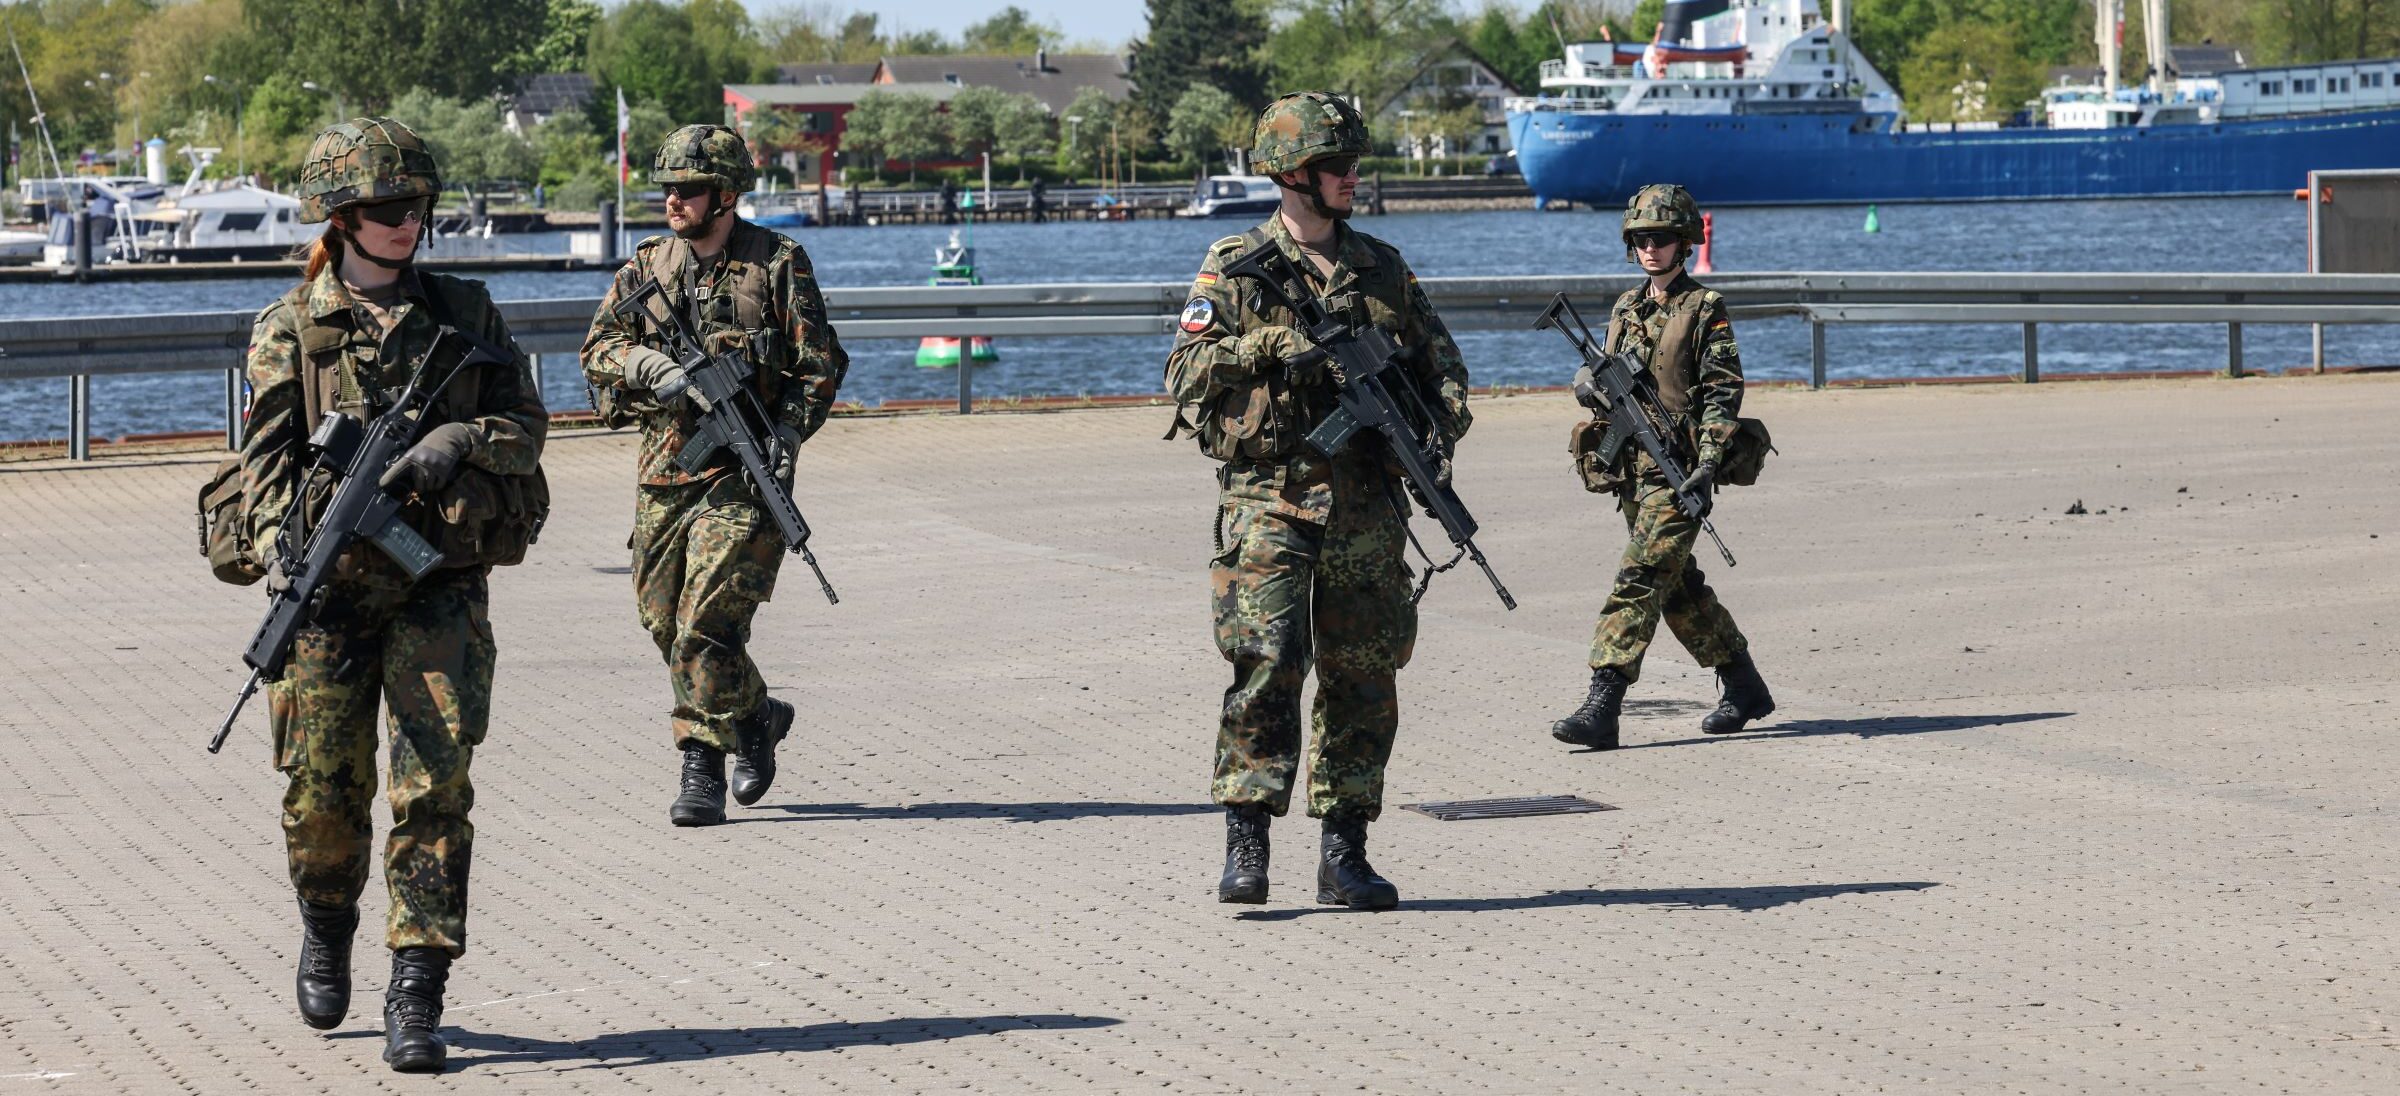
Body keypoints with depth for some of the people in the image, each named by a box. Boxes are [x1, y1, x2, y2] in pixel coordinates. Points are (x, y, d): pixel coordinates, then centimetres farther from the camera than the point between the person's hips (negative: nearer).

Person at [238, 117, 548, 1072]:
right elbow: (266, 458, -3)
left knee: (436, 785, -10)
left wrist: (457, 441, -14)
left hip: (441, 587, 1)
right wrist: (284, 553, -20)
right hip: (333, 589, -1)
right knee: (324, 789, 2)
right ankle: (328, 925, 35)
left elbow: (525, 422, 7)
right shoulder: (290, 328, 3)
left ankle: (416, 999, -6)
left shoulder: (462, 313, 8)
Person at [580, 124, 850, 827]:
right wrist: (654, 367, -18)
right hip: (664, 470, 5)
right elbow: (600, 349, 3)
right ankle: (756, 717, 27)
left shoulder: (779, 263, 0)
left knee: (708, 622, -13)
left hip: (743, 471, -5)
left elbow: (821, 365, 0)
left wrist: (787, 433, -14)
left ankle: (704, 768, -3)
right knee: (664, 619, 8)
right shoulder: (647, 266, 10)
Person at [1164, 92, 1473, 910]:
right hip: (1269, 500, -4)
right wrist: (1272, 344, -17)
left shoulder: (1383, 269, 13)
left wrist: (1442, 423, -5)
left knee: (1363, 677, 4)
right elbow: (1186, 375, -3)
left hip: (1366, 506, 4)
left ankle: (1344, 854, 11)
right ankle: (1245, 845, -11)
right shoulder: (1236, 268, 3)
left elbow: (1441, 363, 16)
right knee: (1266, 664, -15)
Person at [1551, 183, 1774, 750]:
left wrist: (1707, 467, -18)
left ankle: (1601, 707, -20)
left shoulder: (1704, 309, -4)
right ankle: (1744, 687, 27)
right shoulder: (1625, 310, 16)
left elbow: (1724, 392, -9)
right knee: (1679, 587, 13)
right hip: (1633, 472, 8)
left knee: (1640, 580, -14)